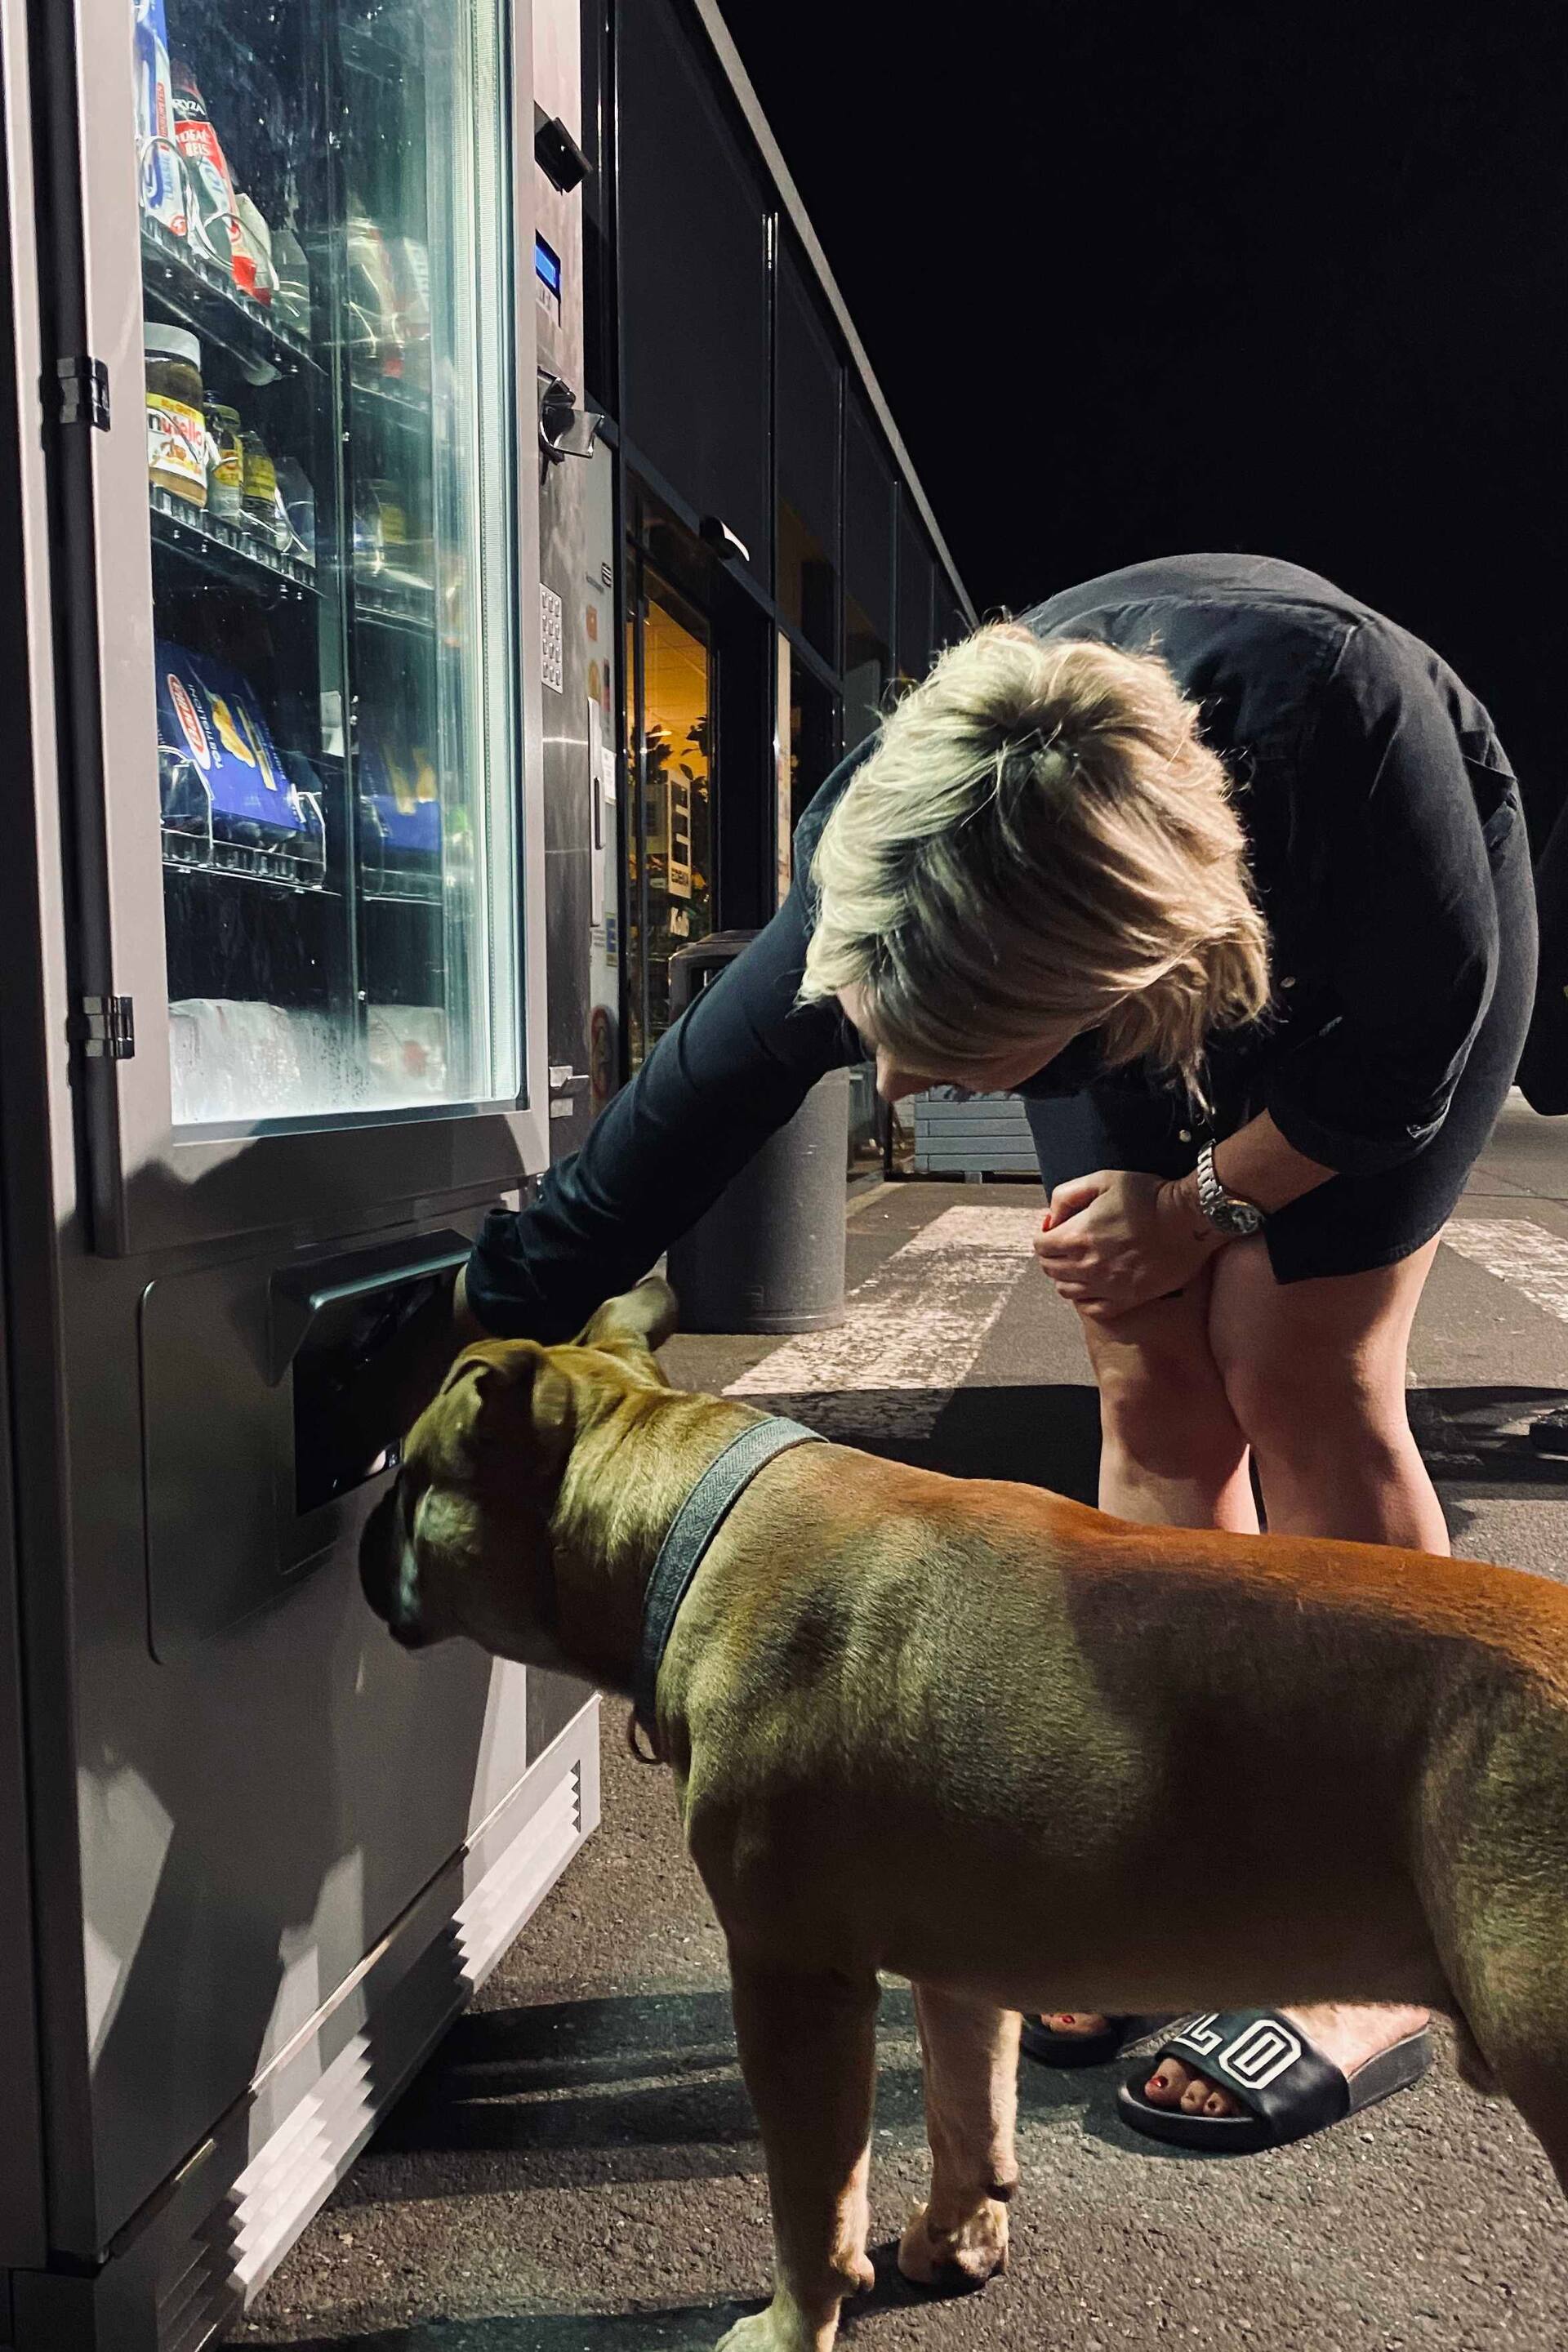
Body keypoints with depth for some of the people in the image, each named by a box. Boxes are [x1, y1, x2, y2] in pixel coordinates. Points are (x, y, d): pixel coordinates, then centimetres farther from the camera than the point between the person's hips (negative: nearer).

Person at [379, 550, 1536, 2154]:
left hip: (1395, 944, -3)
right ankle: (1187, 1882, 10)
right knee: (1157, 1397, -5)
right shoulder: (889, 845, -35)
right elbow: (695, 1107, -23)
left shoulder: (1341, 715, -43)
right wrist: (488, 1330, -17)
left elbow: (1415, 1044, -24)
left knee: (1302, 1383, -11)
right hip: (1152, 930, 3)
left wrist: (1204, 1206, -16)